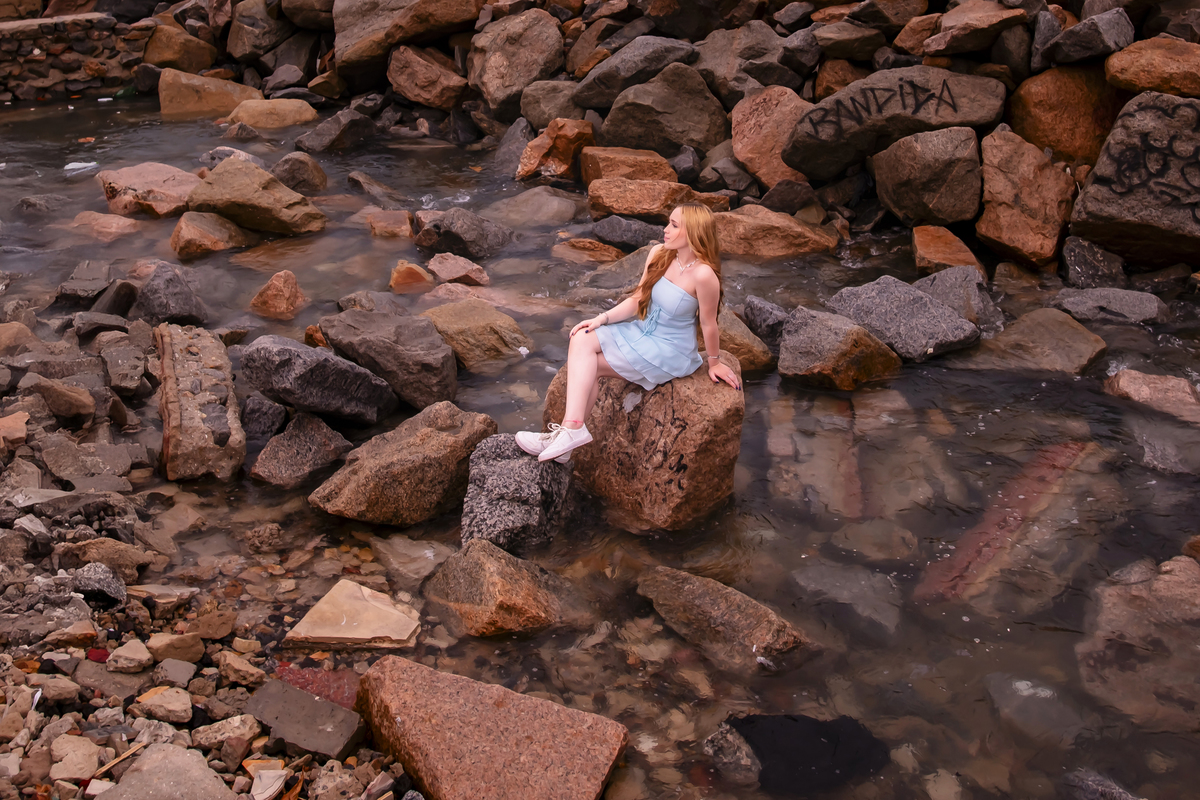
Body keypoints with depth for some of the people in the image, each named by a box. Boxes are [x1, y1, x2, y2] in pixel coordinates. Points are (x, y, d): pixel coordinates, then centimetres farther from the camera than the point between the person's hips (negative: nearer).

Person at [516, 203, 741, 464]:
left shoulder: (703, 275, -26)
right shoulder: (659, 254, -2)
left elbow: (708, 324, -13)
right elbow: (638, 299, 5)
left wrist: (713, 362, -1)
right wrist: (602, 319, -8)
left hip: (669, 353, -7)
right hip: (640, 332, 7)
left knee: (588, 367, -17)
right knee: (581, 339, -16)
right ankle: (571, 429, -21)